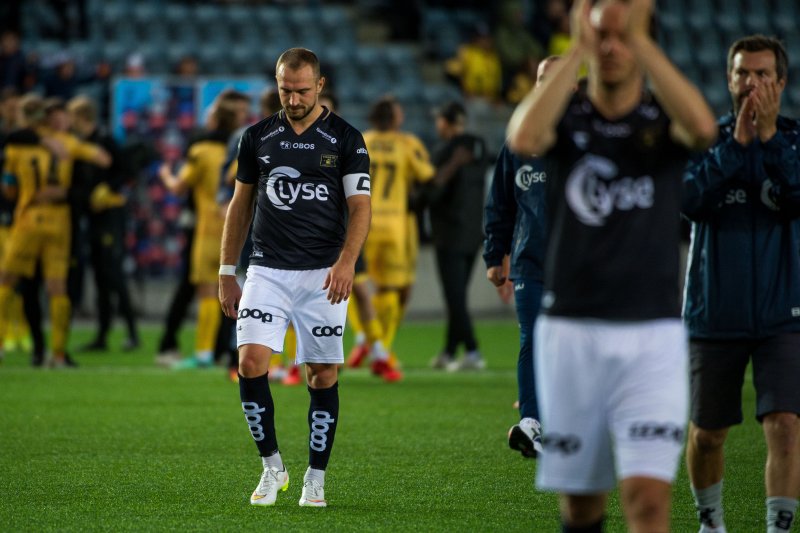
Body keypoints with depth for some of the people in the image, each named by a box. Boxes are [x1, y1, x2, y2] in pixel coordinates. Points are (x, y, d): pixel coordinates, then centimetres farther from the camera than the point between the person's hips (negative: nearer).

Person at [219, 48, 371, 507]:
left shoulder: (345, 139, 0)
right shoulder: (258, 137, 8)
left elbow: (360, 206, -4)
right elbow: (241, 204, 15)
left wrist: (346, 261, -20)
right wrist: (227, 274, 13)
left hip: (323, 275, -2)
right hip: (267, 271, 2)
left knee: (323, 374, 0)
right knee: (251, 361, -14)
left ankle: (316, 477, 12)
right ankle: (272, 465, 0)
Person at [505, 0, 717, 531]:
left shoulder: (663, 119, 2)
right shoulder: (567, 116, 5)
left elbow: (703, 127, -23)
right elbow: (524, 138, -20)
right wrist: (577, 49, -17)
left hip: (652, 334, -2)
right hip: (570, 330, 2)